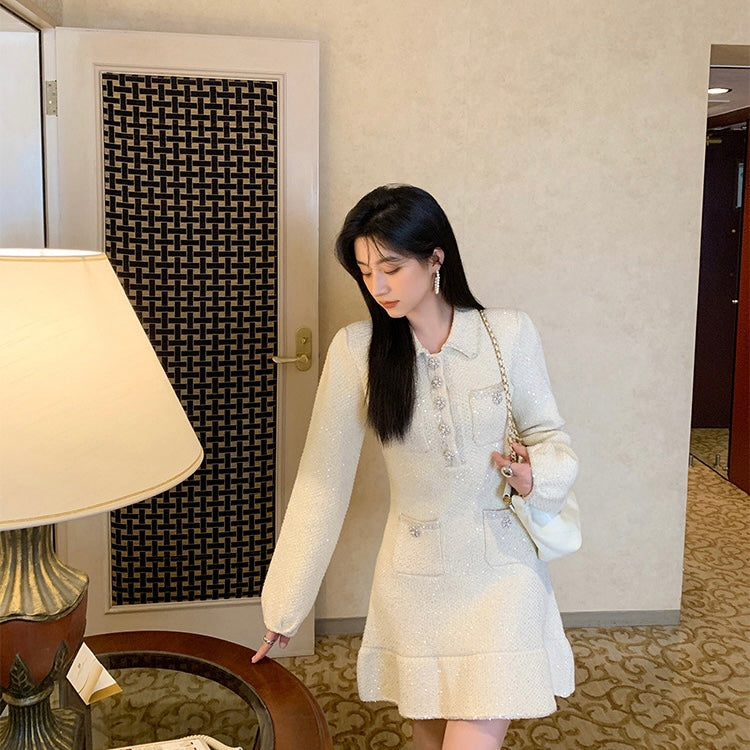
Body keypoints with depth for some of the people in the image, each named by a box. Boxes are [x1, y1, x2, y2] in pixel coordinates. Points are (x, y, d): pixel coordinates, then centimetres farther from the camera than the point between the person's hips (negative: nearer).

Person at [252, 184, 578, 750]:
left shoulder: (509, 333, -8)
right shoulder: (355, 349, -7)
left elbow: (550, 436, 4)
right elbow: (322, 482, -6)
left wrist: (536, 475, -19)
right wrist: (284, 609, -4)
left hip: (502, 573, -1)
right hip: (414, 577, 1)